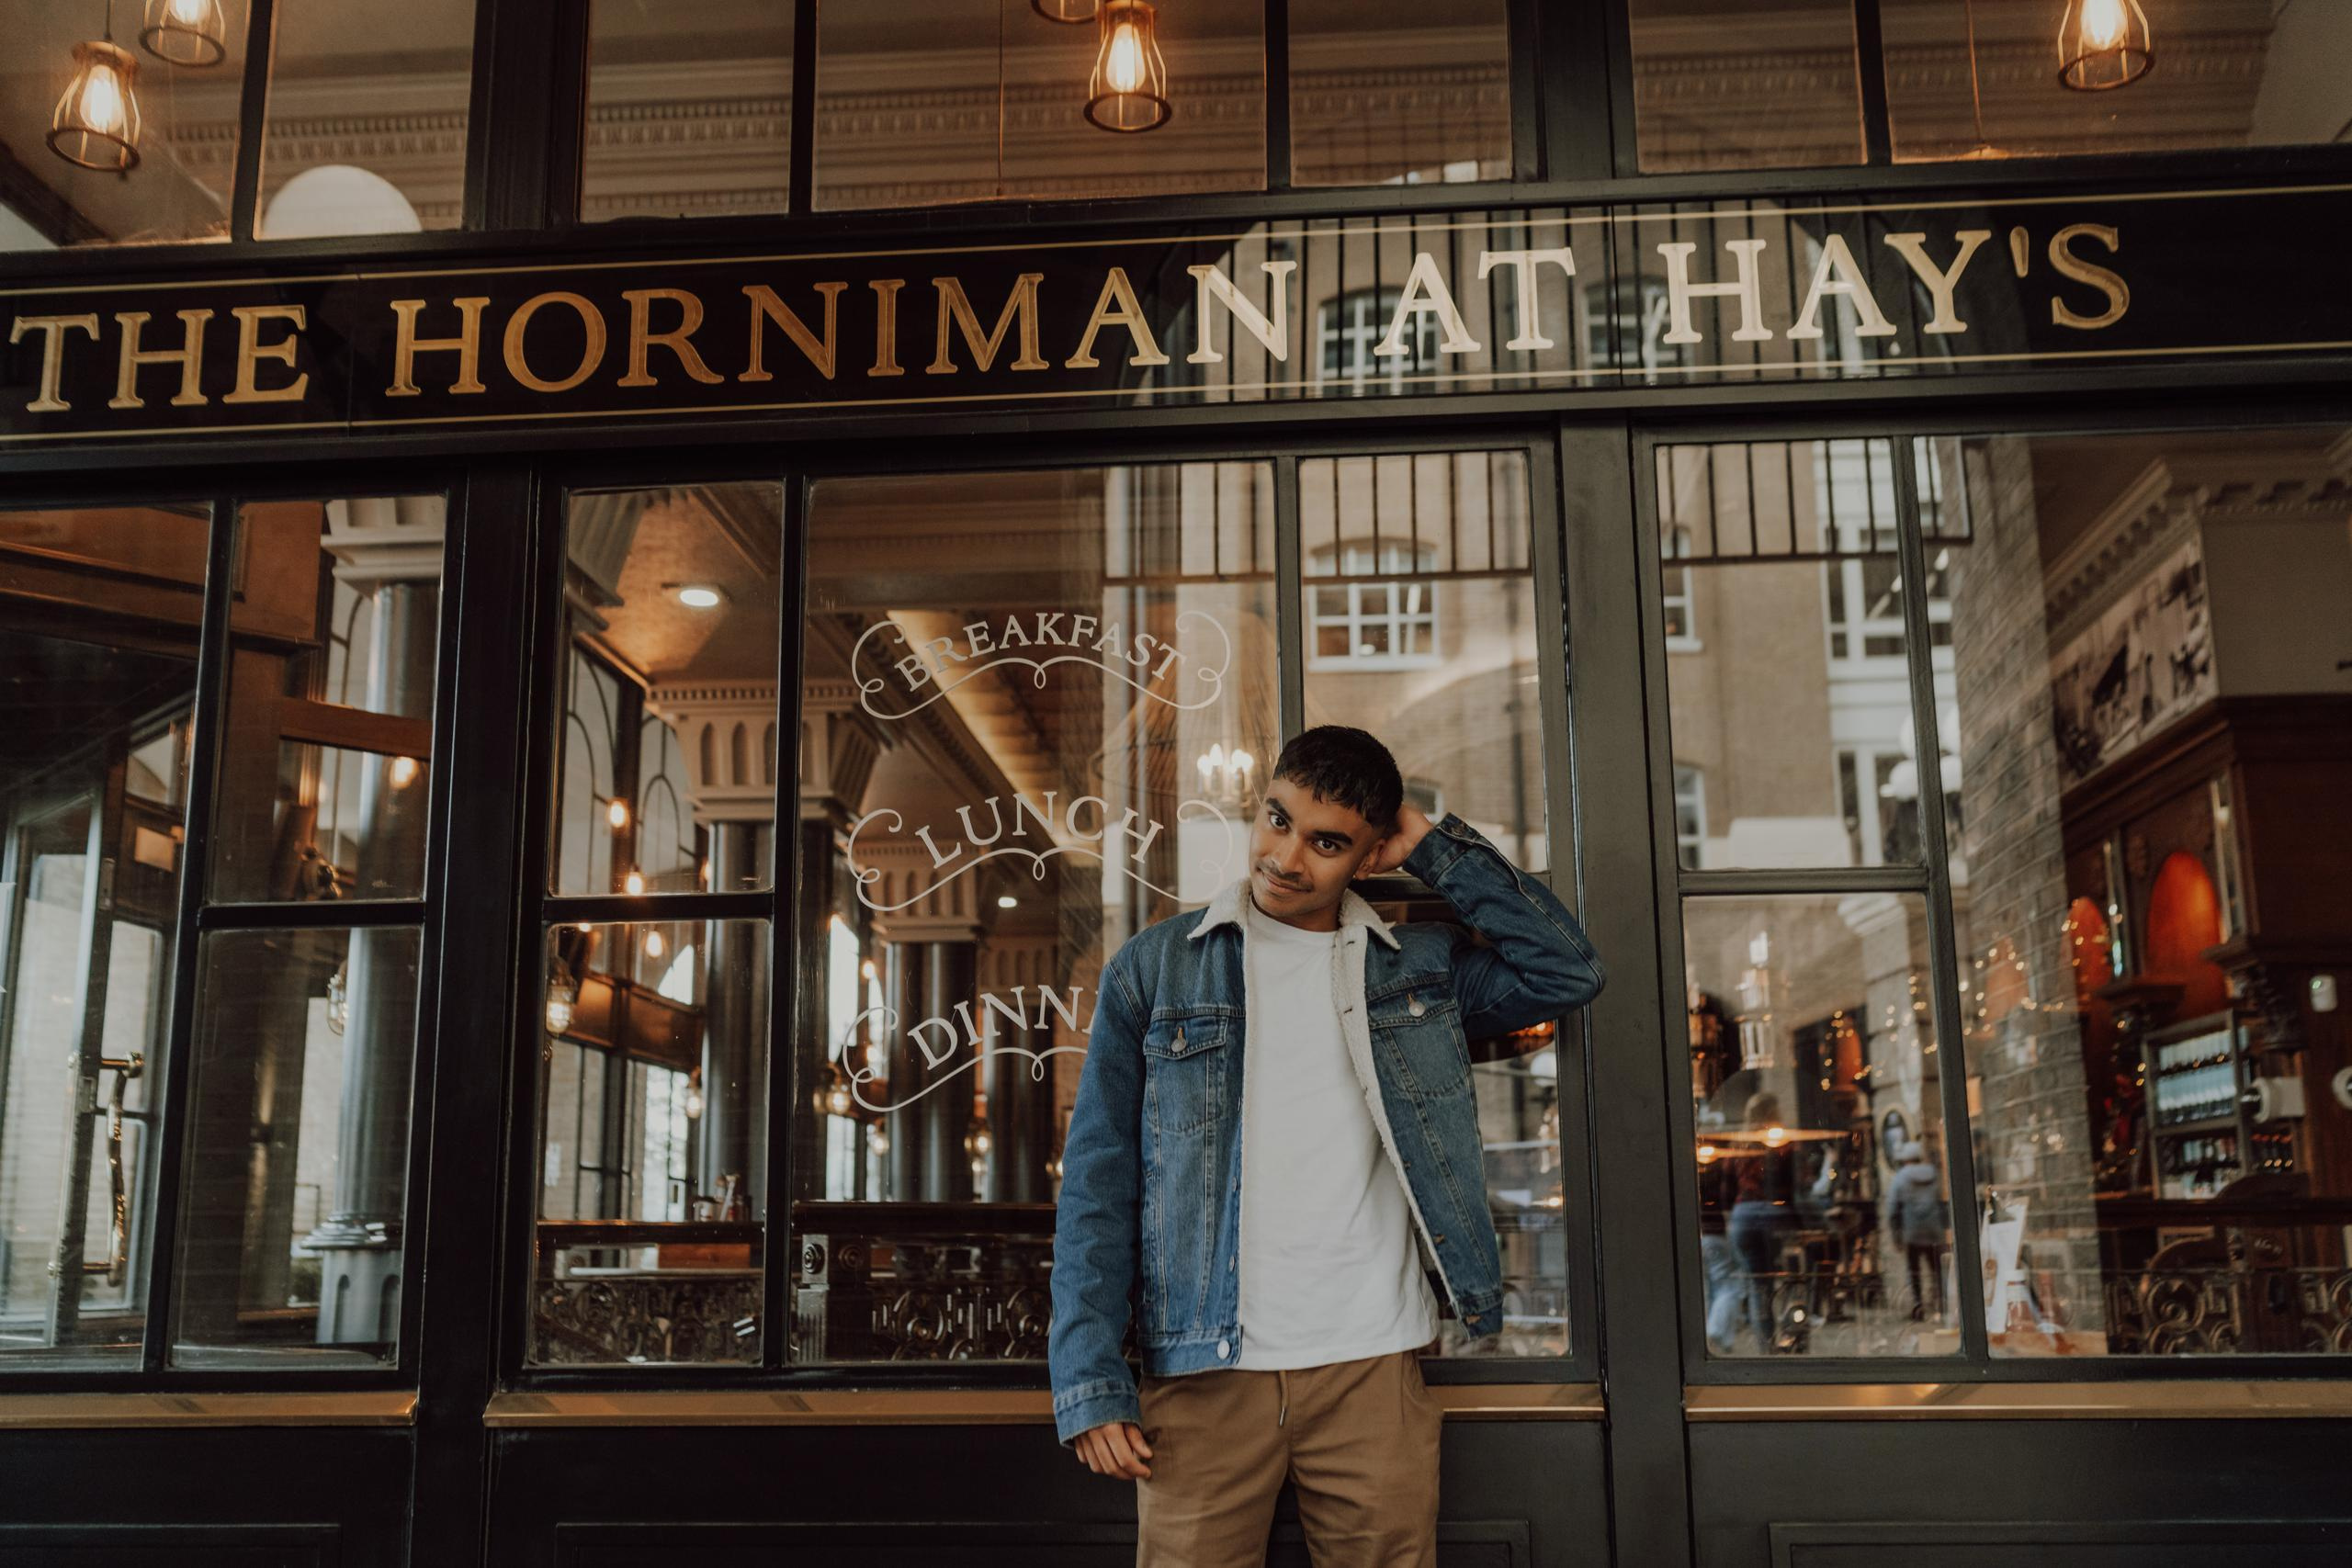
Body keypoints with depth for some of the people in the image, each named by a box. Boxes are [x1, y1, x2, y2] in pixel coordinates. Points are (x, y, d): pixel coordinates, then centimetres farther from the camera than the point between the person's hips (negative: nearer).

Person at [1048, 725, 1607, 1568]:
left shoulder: (1419, 966, 10)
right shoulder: (1152, 970, 4)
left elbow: (1569, 971, -2)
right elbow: (1099, 1183, 2)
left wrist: (1437, 850, 1)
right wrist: (1090, 1383, -5)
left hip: (1373, 1367, 1)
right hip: (1203, 1373, -1)